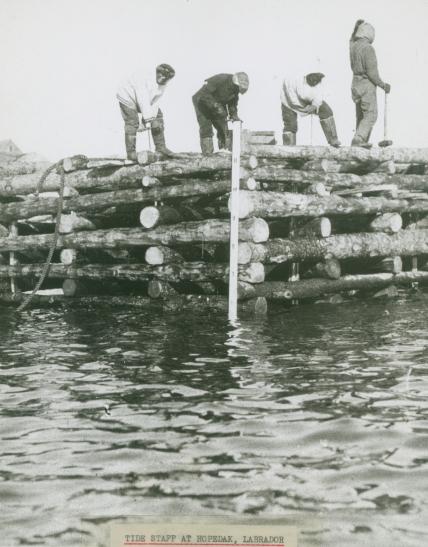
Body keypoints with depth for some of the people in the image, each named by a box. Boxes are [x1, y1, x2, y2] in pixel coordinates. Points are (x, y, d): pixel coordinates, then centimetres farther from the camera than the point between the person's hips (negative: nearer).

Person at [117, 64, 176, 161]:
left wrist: (152, 119, -24)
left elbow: (155, 102, -14)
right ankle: (131, 153, -6)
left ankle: (160, 147, 7)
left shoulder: (162, 85, -12)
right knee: (132, 123, -15)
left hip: (145, 99, 8)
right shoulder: (146, 77, -35)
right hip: (128, 95, -8)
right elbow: (143, 100, -36)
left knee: (158, 117, 0)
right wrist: (148, 120, -35)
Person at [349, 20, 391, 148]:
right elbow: (372, 72, -18)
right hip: (367, 85, -8)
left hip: (356, 83, 8)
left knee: (361, 115, 14)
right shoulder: (368, 48, -16)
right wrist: (383, 85, -9)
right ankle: (358, 139, -15)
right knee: (370, 115, -4)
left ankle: (362, 141, 18)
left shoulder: (353, 46, 5)